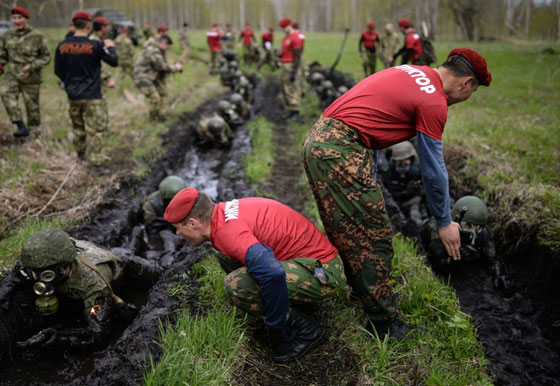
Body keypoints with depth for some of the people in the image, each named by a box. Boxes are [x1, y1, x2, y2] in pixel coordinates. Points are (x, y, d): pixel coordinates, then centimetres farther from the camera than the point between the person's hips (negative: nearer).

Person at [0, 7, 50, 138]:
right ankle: (21, 126, -25)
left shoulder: (38, 37, -7)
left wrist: (32, 66, -16)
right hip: (12, 74, 3)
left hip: (31, 77, -3)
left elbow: (46, 57, -4)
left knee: (32, 105, 5)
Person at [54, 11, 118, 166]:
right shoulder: (95, 45, -13)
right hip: (92, 96, -5)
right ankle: (95, 162, -6)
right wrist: (110, 47, 14)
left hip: (73, 95, 5)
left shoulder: (62, 46, 1)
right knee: (95, 130, -2)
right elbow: (114, 62, -4)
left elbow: (58, 70, 8)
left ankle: (81, 153, 39)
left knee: (78, 127, 21)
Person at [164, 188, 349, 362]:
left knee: (236, 285, -25)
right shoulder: (224, 211, 5)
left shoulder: (228, 231, -25)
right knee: (227, 259, 11)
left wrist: (278, 330, -24)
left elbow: (272, 273, -40)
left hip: (322, 272, -9)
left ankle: (305, 329, -7)